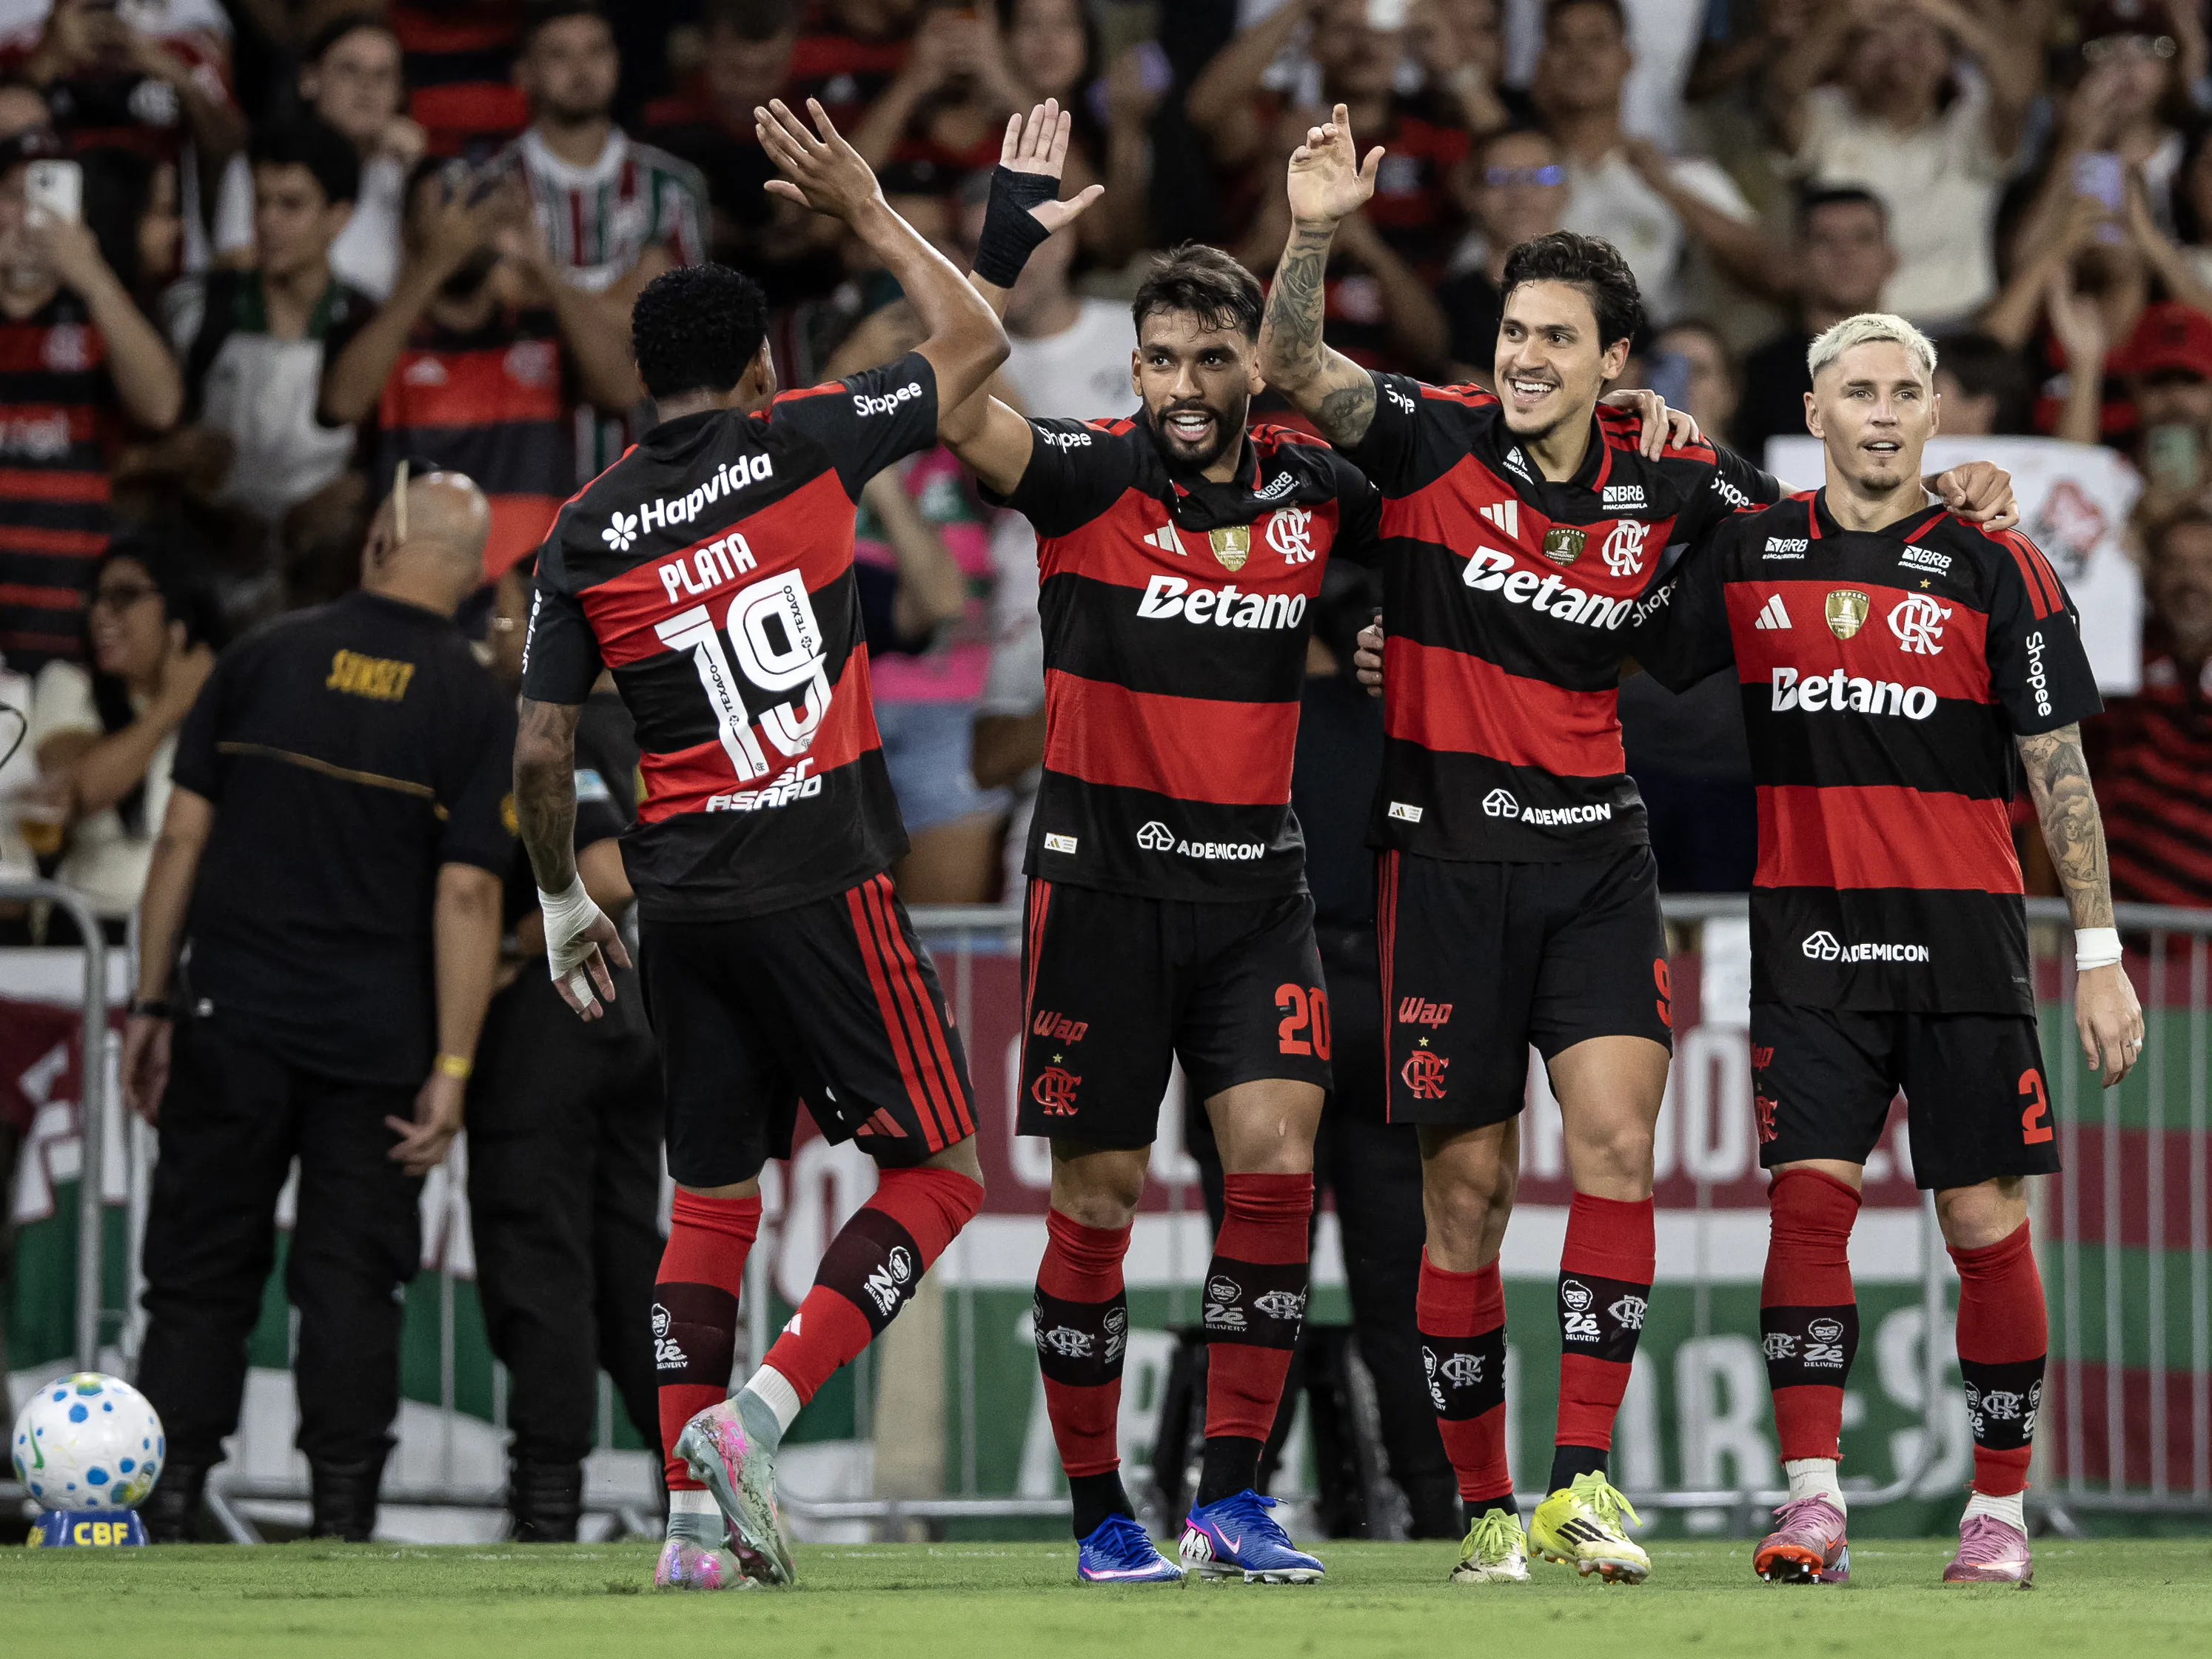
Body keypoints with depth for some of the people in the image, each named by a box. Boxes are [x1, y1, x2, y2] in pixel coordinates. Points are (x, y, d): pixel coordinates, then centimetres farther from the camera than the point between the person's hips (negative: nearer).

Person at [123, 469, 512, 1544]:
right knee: (350, 1283, 4)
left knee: (199, 1274, 5)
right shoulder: (479, 707, -2)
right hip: (377, 1041, -1)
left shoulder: (263, 658, 3)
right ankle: (341, 1526, 1)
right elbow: (466, 894, -8)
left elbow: (183, 836, 2)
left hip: (233, 1021, 1)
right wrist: (451, 1068, -7)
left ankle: (166, 1523, 1)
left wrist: (153, 1001, 8)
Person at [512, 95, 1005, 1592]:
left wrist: (564, 904, 19)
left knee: (713, 1197, 10)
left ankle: (696, 1515, 3)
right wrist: (870, 212, 18)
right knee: (941, 1172, 4)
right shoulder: (798, 449, -3)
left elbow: (541, 754, 5)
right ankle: (759, 1410, -12)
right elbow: (976, 344, 8)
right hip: (822, 881, -4)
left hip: (682, 894, 4)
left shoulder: (587, 534, 5)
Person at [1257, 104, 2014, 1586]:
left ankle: (1584, 1478, -15)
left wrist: (1951, 504, 2)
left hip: (1597, 851, 2)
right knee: (1467, 1183, 1)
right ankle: (1487, 1506, 11)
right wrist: (1316, 236, -35)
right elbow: (1294, 367, -18)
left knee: (1617, 1138, -16)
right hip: (1448, 849, -2)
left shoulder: (1665, 485, 2)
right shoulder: (1435, 439, -5)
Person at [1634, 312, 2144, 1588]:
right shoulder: (1750, 555, 7)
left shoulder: (1997, 568, 0)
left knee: (1987, 1221, -1)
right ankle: (1813, 1504, -9)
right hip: (1810, 930, 2)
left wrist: (2100, 954, -2)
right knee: (1810, 1198, -8)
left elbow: (2059, 767, 1)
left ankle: (2001, 1511, 8)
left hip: (1964, 932, -2)